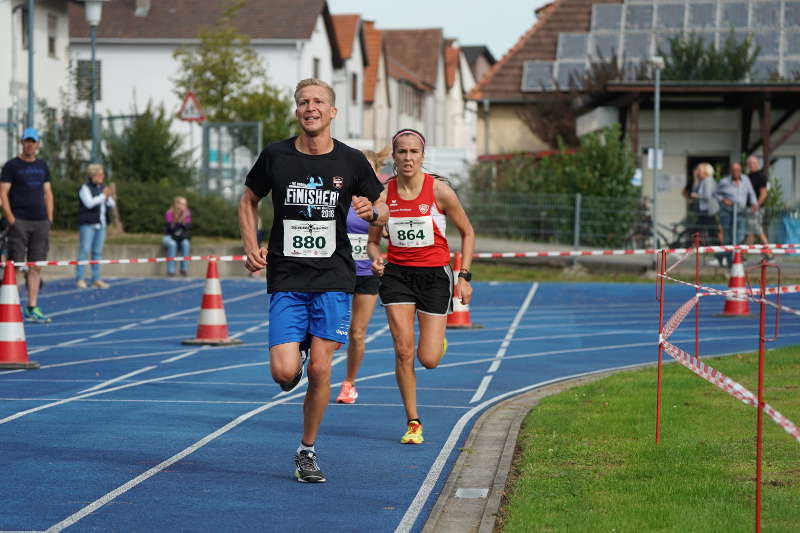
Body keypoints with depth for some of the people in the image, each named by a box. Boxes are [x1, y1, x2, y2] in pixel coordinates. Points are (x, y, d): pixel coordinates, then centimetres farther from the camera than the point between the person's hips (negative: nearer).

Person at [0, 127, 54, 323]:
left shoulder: (42, 166, 15)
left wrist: (49, 218, 10)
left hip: (40, 222, 5)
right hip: (20, 221, -5)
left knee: (36, 267, 4)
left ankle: (32, 309, 7)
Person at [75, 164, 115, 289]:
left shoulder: (103, 188, 16)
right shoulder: (85, 188, -4)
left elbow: (111, 205, 16)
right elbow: (89, 203, -17)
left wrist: (110, 197, -4)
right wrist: (103, 195, -14)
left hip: (100, 224, 7)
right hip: (88, 224, -6)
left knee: (97, 252, 6)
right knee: (84, 250, -9)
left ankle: (96, 279, 8)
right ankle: (79, 279, -9)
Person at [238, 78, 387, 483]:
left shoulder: (351, 161, 1)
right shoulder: (275, 157, 1)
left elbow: (383, 213, 11)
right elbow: (249, 201, 15)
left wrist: (372, 211, -13)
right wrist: (251, 247, 2)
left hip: (333, 281, 0)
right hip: (286, 281, 0)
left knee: (320, 370, -5)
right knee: (284, 372, -12)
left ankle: (307, 451, 14)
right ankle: (295, 354, 26)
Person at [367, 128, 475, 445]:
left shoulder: (439, 191, -9)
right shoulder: (383, 194, -3)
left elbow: (467, 233, 3)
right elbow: (373, 241, 9)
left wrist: (464, 276, -3)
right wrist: (376, 258, -14)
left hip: (435, 275, -1)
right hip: (397, 274, 1)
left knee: (428, 360, -5)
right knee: (403, 352, -8)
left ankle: (439, 341, 34)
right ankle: (413, 423, 5)